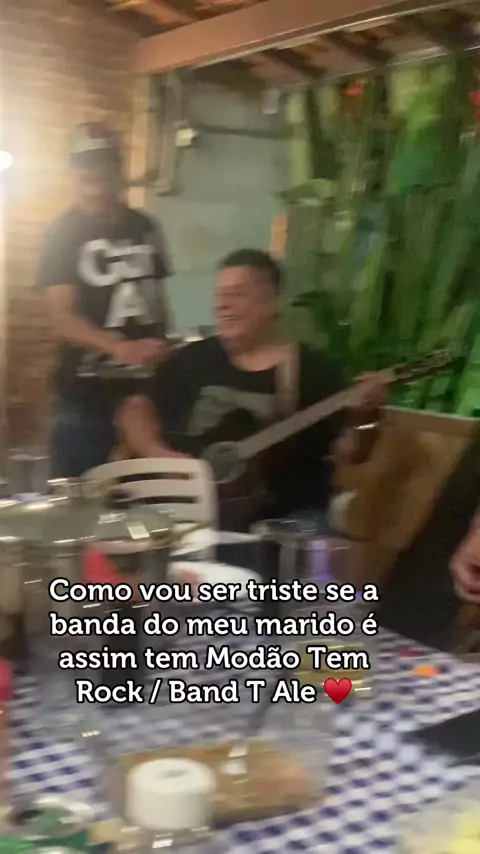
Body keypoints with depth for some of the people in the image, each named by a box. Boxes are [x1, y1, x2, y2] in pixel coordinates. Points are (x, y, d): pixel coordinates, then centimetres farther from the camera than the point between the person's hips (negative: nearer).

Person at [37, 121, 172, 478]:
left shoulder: (145, 228, 10)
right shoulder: (64, 233, -4)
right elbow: (62, 318, -13)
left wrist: (161, 350, 6)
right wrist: (121, 348, -27)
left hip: (145, 387, 4)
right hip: (88, 395, -4)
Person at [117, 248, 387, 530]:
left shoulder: (315, 369, 0)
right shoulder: (194, 359, 8)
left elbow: (349, 452, -3)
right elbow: (138, 408, 11)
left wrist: (363, 417, -23)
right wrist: (158, 454, -6)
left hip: (288, 518, -1)